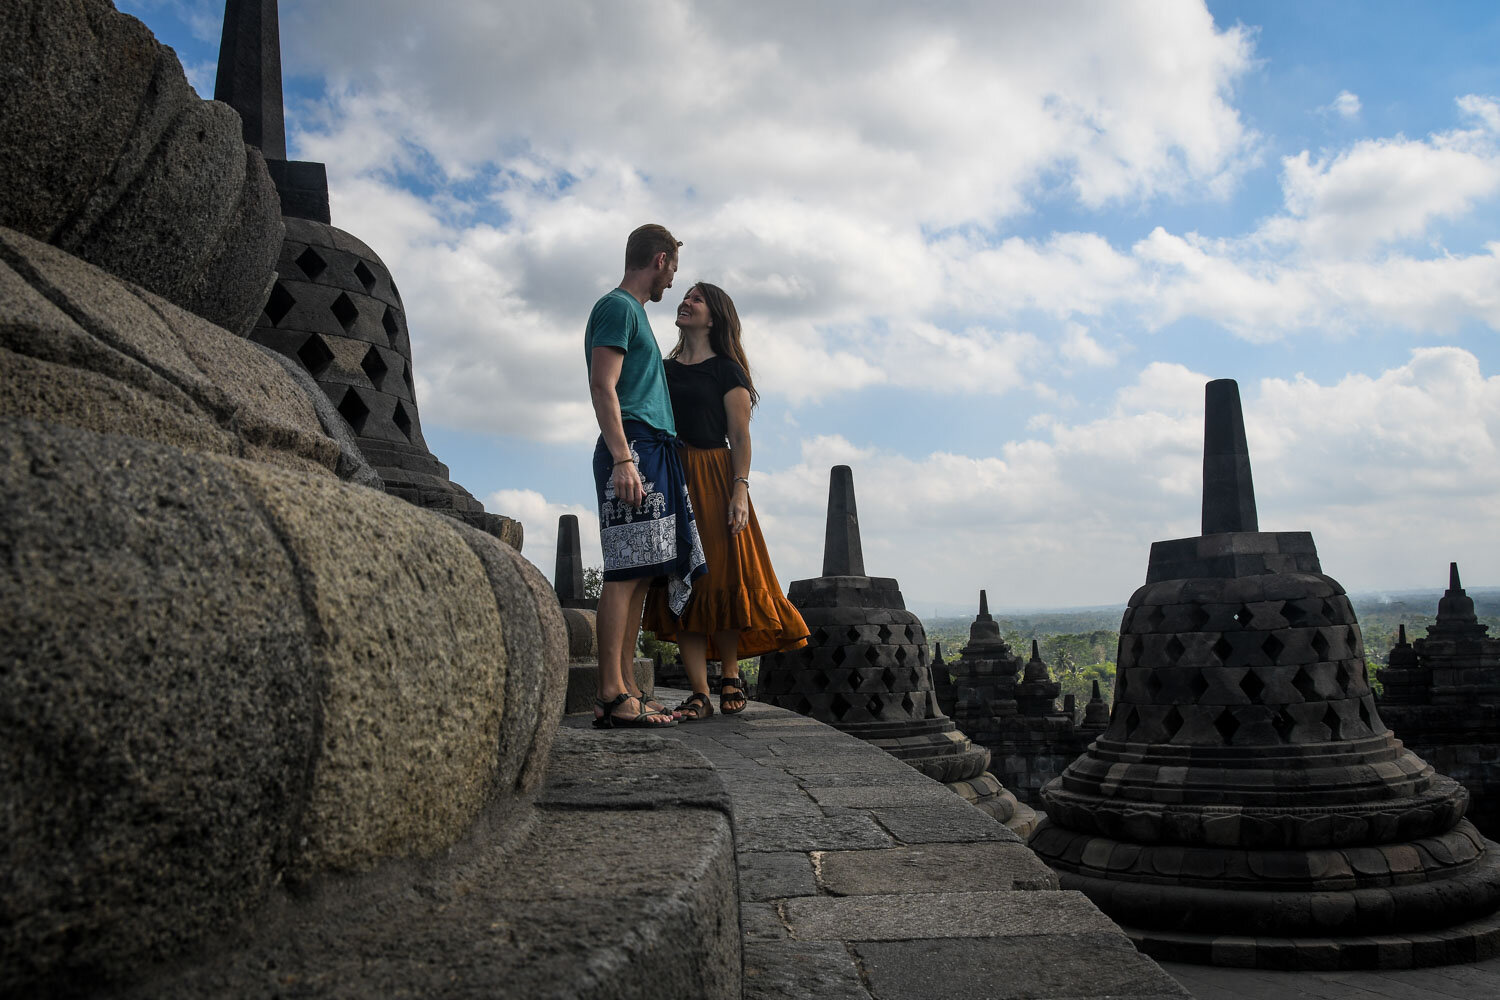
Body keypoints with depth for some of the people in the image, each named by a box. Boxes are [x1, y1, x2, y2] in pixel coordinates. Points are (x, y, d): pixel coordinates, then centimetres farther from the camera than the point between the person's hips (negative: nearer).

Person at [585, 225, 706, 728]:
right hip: (633, 446, -10)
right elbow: (602, 386, -13)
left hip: (653, 452, 10)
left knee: (639, 574, 5)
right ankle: (613, 696, -13)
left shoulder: (633, 311, 27)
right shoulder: (617, 307, -2)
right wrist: (623, 457, -22)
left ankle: (626, 691, 6)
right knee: (625, 573, -13)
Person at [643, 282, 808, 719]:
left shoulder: (726, 370, 4)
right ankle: (699, 692, -1)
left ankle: (730, 675, 15)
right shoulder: (663, 370, 18)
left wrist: (740, 490, -15)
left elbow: (740, 436, -4)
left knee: (721, 579, -6)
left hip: (713, 481, -4)